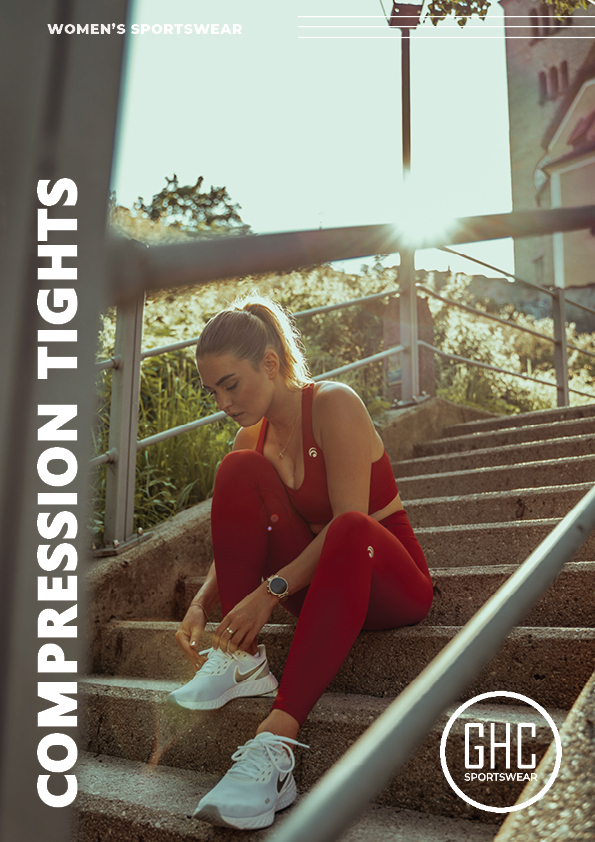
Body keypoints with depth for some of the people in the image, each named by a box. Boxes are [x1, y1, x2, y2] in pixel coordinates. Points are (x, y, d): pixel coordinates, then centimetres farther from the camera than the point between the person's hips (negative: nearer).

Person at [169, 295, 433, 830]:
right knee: (239, 471, -15)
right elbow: (234, 541, 1)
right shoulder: (251, 438, 3)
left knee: (349, 533, -41)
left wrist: (272, 590, -30)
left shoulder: (334, 404, -16)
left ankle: (277, 741, -47)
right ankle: (242, 658, -19)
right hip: (313, 582, 5)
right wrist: (201, 604, -17)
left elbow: (348, 521, -24)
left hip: (389, 582, -5)